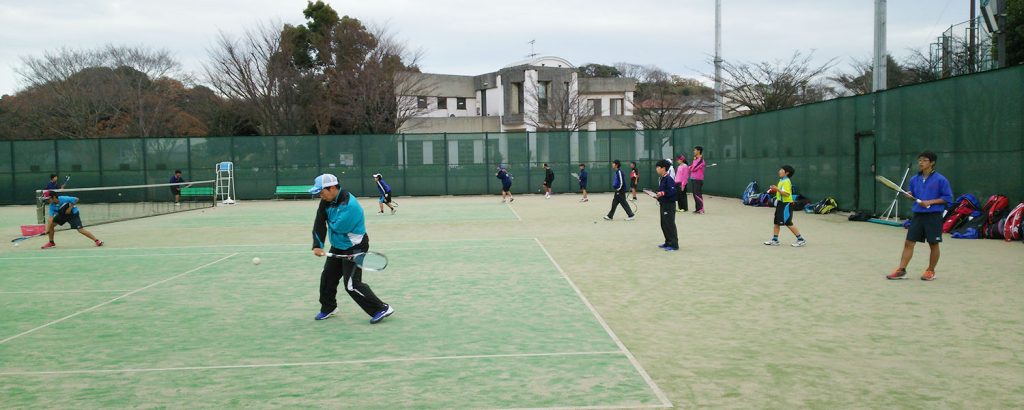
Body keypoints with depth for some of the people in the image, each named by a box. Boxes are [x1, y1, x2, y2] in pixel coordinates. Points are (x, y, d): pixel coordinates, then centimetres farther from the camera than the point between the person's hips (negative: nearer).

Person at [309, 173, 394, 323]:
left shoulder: (348, 204, -30)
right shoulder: (326, 202, -3)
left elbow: (338, 227, -32)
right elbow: (319, 224, -6)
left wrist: (330, 222, -10)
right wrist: (317, 245, -16)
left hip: (354, 247, -9)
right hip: (338, 246, 9)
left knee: (352, 285, -14)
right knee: (327, 277, 19)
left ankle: (382, 309, -8)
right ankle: (328, 308, 40)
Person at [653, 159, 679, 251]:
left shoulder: (669, 179, -17)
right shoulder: (661, 179, 13)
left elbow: (672, 191, -24)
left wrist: (662, 193, -30)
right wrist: (658, 194, 7)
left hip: (669, 205, -10)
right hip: (663, 204, 10)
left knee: (670, 224, -7)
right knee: (663, 224, 15)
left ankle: (674, 244, -3)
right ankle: (668, 242, 24)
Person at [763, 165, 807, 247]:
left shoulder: (786, 182, -16)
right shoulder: (781, 181, 14)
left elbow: (786, 194, -26)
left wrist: (777, 189, -30)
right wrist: (775, 190, 12)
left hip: (786, 204, -10)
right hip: (780, 203, 10)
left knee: (788, 223, -7)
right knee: (777, 222, 10)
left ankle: (801, 240, -1)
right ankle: (774, 240, 15)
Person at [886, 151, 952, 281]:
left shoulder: (940, 180, -7)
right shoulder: (914, 179, 8)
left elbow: (948, 198, -7)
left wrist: (930, 202, -16)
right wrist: (909, 195, -3)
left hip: (933, 216, -4)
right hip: (918, 215, 4)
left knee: (933, 244, 7)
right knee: (908, 242, 0)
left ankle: (931, 271, 20)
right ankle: (901, 270, 3)